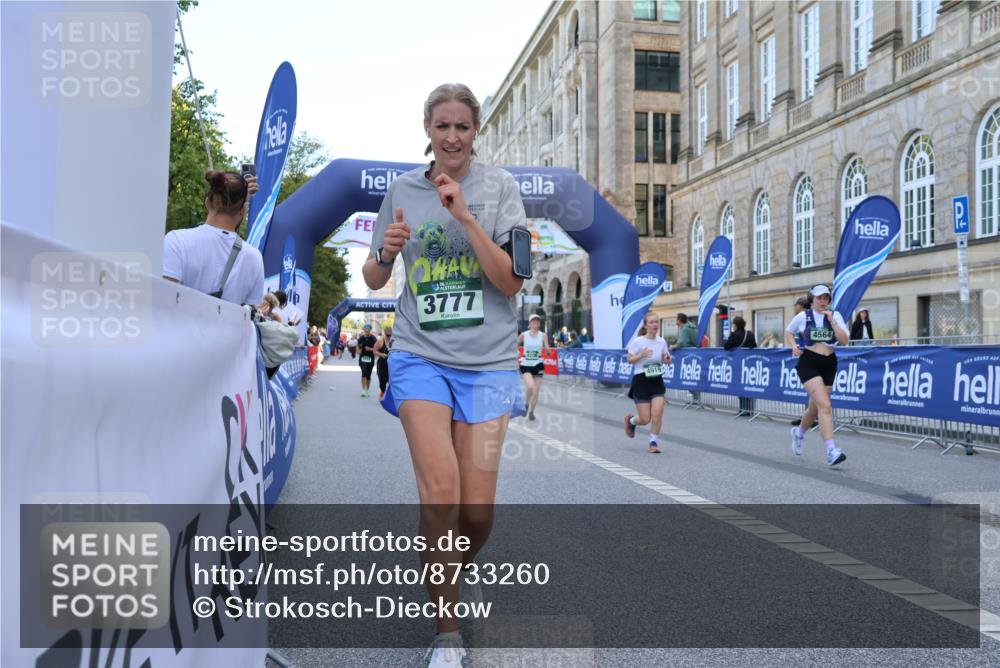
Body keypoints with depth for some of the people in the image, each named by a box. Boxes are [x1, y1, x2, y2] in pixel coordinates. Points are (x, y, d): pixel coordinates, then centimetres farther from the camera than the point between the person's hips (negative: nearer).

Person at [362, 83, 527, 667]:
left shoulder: (500, 186, 1)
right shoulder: (403, 190, 6)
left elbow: (512, 281, -8)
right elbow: (374, 281, 13)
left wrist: (464, 215, -17)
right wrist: (386, 252, -9)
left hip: (487, 361, 0)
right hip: (421, 356, 1)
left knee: (477, 508, -1)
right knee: (441, 493, -16)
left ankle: (466, 562, 37)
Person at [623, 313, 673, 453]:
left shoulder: (661, 341, 2)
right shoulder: (638, 341, -9)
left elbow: (665, 359, 14)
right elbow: (630, 360, -4)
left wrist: (668, 360, -10)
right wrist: (640, 355, -23)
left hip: (657, 381, 3)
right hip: (641, 381, -3)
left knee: (657, 414, -11)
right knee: (645, 419, -2)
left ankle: (653, 442, 9)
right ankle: (630, 420, 34)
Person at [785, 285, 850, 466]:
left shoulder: (835, 315, 4)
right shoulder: (803, 316, 1)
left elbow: (844, 341, -5)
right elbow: (788, 332, 17)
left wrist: (832, 321, -14)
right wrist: (793, 346, -1)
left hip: (829, 364, 4)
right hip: (808, 363, -4)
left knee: (815, 407, 15)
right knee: (825, 405, -20)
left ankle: (799, 432, 46)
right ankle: (831, 451, -23)